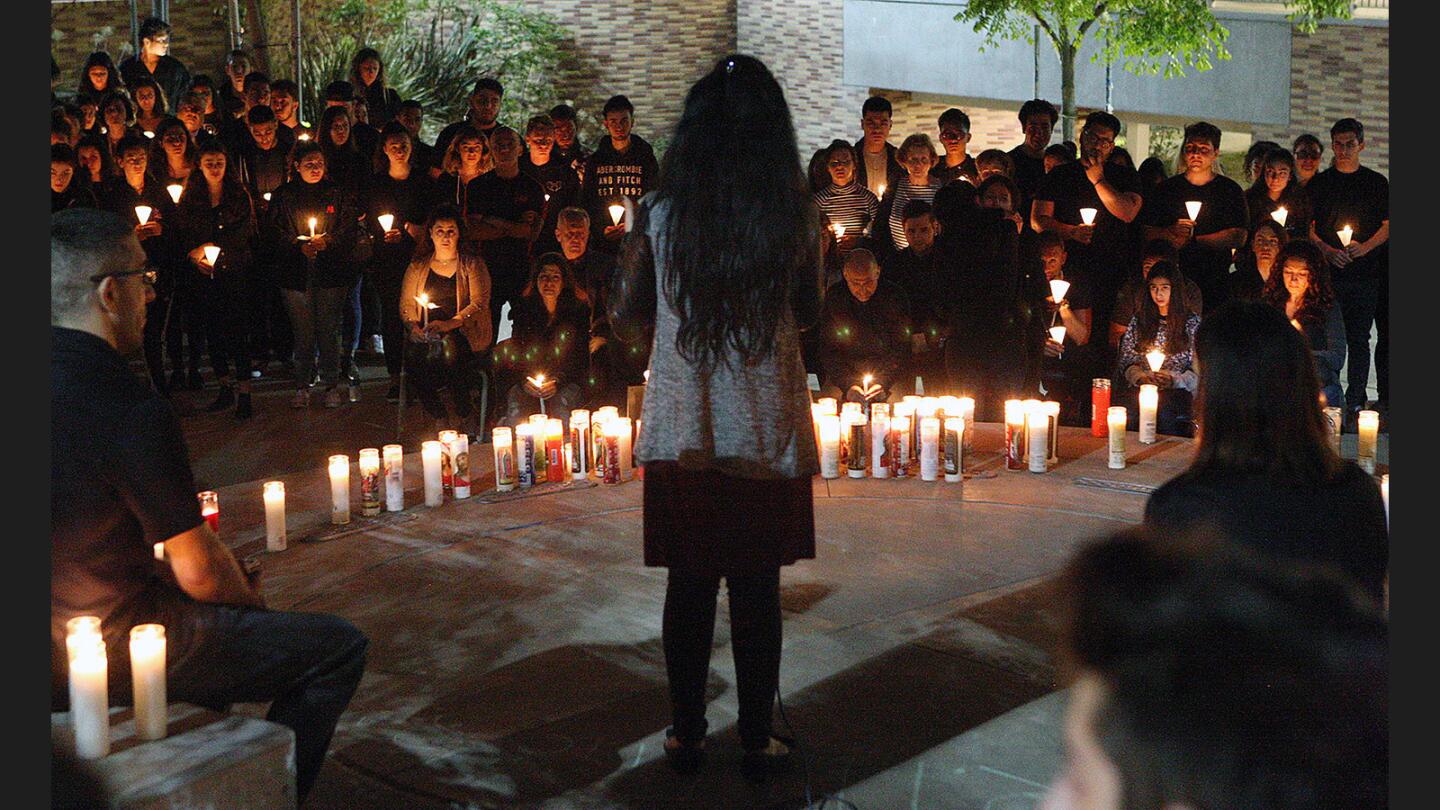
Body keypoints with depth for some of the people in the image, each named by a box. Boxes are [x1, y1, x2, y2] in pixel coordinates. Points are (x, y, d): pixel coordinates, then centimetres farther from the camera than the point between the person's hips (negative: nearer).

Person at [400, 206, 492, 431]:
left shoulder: (472, 264, 9)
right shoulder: (418, 267, 18)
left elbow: (480, 302, -3)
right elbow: (405, 303, 15)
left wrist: (451, 323, -18)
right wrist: (413, 325, -8)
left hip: (462, 335, -2)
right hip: (426, 337, 2)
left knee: (447, 347, -36)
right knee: (414, 354, -31)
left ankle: (464, 417, -17)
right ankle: (439, 417, -11)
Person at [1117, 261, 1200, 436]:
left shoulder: (1192, 322, 11)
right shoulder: (1139, 319, 19)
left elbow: (1197, 369, 6)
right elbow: (1126, 360, 15)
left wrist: (1174, 380, -12)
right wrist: (1139, 376, -6)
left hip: (1176, 390, -1)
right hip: (1141, 388, 1)